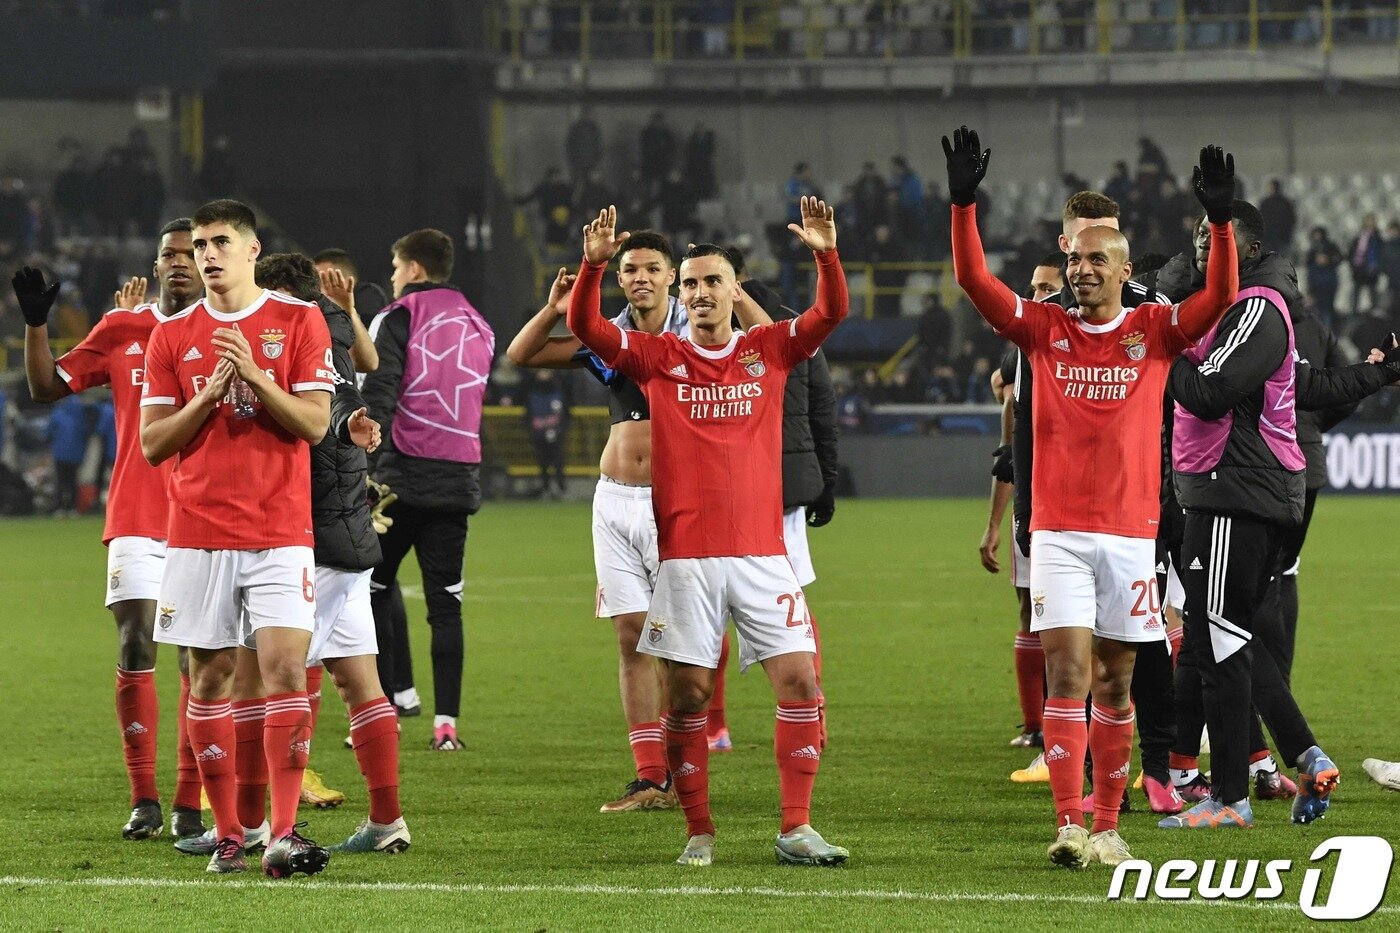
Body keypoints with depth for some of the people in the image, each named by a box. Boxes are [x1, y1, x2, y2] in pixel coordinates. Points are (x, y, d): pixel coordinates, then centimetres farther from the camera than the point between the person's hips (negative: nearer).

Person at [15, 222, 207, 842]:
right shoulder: (122, 329, 8)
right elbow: (47, 386, 10)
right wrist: (35, 324, -3)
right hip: (135, 518, 1)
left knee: (200, 662, -2)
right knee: (134, 651, -6)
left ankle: (188, 805, 3)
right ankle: (143, 798, 0)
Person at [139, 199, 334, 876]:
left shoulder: (298, 320, 3)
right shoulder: (172, 335, 9)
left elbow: (315, 422, -3)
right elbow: (152, 443, 6)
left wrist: (255, 376, -15)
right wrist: (209, 395, -9)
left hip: (279, 532, -2)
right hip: (197, 532, 2)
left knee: (285, 667, -13)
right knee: (209, 677, 3)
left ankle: (285, 833, -16)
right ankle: (227, 834, 11)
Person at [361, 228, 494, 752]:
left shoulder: (400, 317, -3)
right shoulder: (478, 326, 16)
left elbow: (378, 396, -14)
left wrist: (366, 468, -18)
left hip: (404, 473, -5)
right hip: (459, 477, 5)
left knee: (372, 590, 5)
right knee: (445, 602, 6)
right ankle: (446, 722, -2)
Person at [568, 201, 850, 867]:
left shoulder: (769, 350, 9)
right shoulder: (658, 358, 7)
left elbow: (831, 314, -1)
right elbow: (585, 327, -3)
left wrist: (826, 255, -19)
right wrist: (593, 265, -19)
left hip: (762, 552, 1)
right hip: (686, 556, -1)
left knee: (799, 680, -6)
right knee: (688, 691, -2)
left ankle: (796, 830, 0)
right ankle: (698, 832, 7)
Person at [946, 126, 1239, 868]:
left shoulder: (1154, 331, 4)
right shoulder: (1044, 330, 5)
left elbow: (1220, 297, -10)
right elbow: (975, 281, -3)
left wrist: (1220, 220, -23)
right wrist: (964, 204, -15)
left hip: (1130, 532, 1)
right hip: (1059, 533, -1)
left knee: (1115, 685, 7)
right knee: (1068, 674, -10)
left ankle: (1106, 826, 15)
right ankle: (1069, 827, -16)